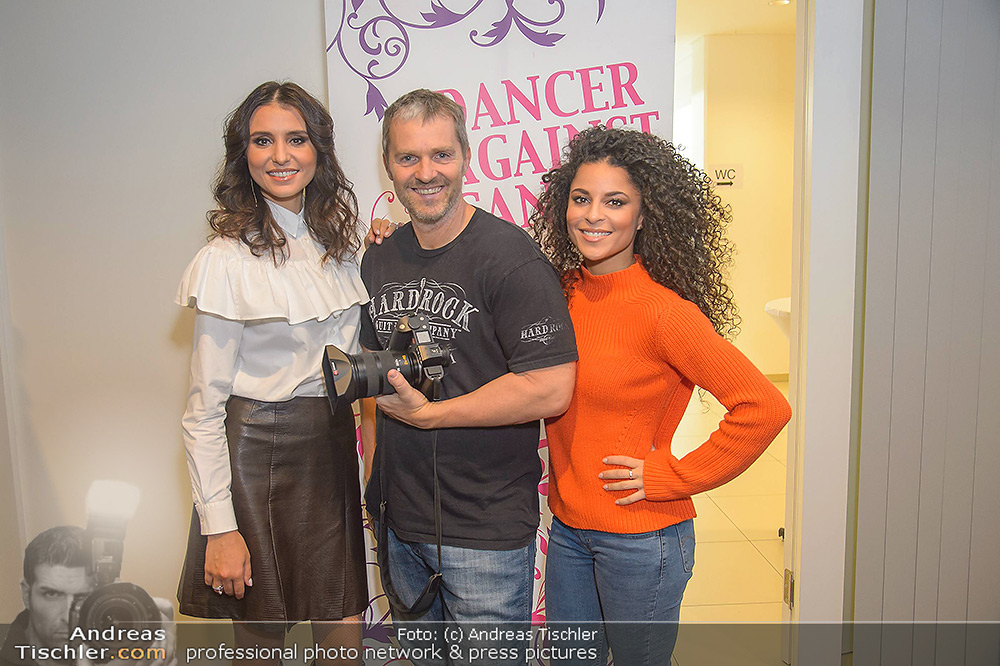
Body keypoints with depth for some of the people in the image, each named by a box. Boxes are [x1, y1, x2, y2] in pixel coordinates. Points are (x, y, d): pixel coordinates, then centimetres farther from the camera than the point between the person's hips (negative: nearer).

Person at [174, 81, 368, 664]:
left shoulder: (340, 243, 6)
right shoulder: (228, 260, -12)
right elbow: (204, 411, -10)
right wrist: (218, 528, -13)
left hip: (335, 447, 5)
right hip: (259, 455, -5)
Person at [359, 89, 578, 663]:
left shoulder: (509, 255, -16)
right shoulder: (379, 260, 6)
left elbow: (551, 389, -23)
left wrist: (428, 413, -19)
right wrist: (375, 475, 11)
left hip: (488, 529, -6)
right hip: (399, 519, 7)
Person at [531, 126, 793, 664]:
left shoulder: (662, 308, -19)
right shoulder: (564, 291, 0)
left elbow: (765, 408, -22)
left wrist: (672, 478, -15)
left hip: (640, 538, -6)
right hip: (568, 528, 6)